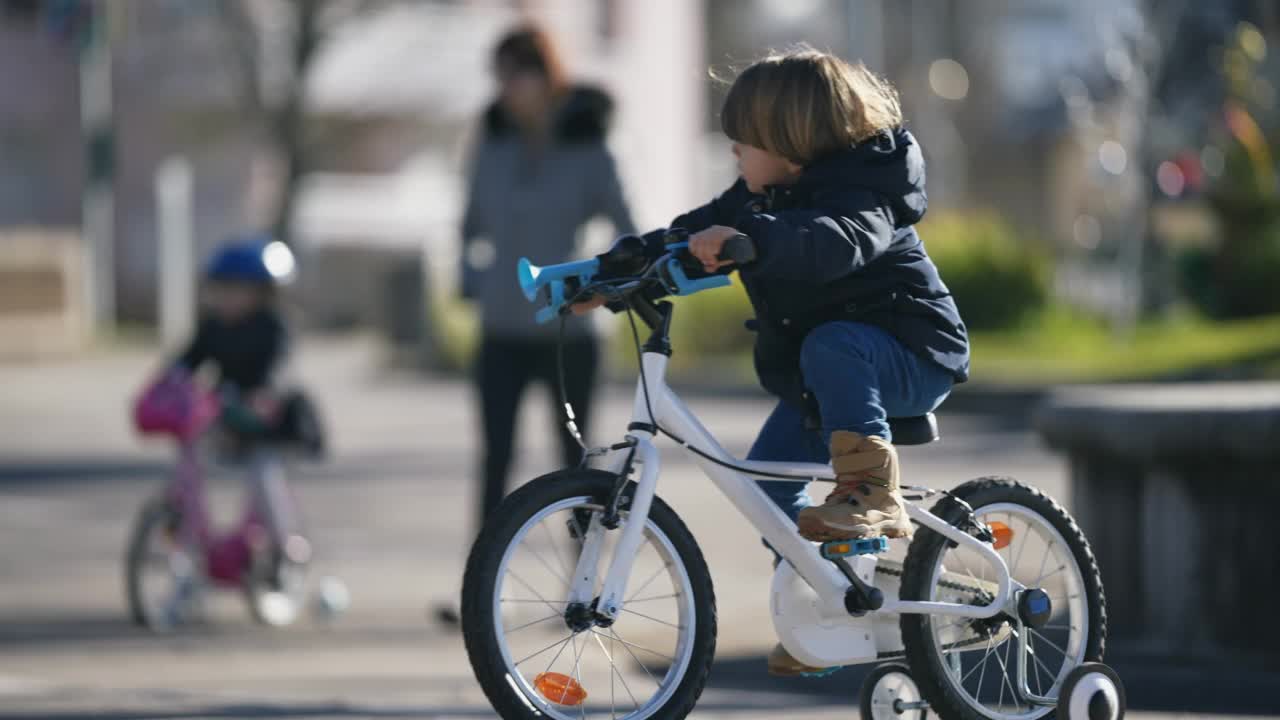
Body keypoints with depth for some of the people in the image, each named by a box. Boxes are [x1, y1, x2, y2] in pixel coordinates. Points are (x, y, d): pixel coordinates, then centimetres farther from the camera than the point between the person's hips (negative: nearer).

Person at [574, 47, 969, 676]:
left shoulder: (858, 191, -23)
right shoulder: (764, 195, 5)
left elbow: (838, 242, -45)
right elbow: (692, 236, 8)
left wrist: (748, 238, -60)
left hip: (910, 358, -9)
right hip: (814, 372, 9)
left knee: (830, 344, -37)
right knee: (768, 475, -1)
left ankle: (875, 495, -32)